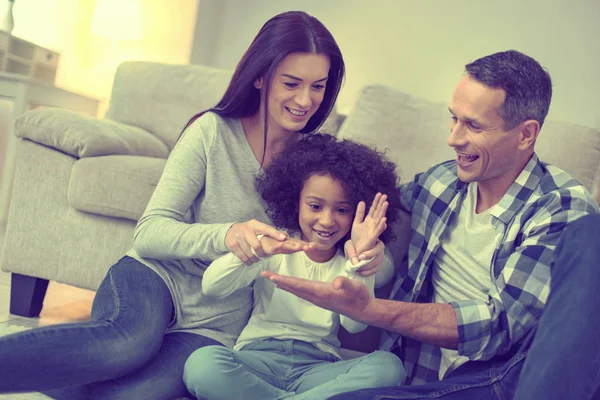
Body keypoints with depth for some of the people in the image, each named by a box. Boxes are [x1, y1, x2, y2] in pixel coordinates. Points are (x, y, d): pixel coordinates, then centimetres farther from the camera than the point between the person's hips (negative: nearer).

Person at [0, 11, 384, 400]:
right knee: (129, 342, -40)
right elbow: (149, 232, -10)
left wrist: (370, 254, -19)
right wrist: (224, 235, -31)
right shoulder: (213, 131, -5)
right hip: (157, 278, -2)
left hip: (216, 326, 2)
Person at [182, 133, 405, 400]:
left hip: (317, 366, 1)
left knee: (388, 366, -27)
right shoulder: (278, 247, 6)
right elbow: (211, 288, -8)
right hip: (257, 357, -1)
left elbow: (354, 324, -10)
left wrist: (360, 259, -21)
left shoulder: (351, 262, 8)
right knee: (202, 363, -33)